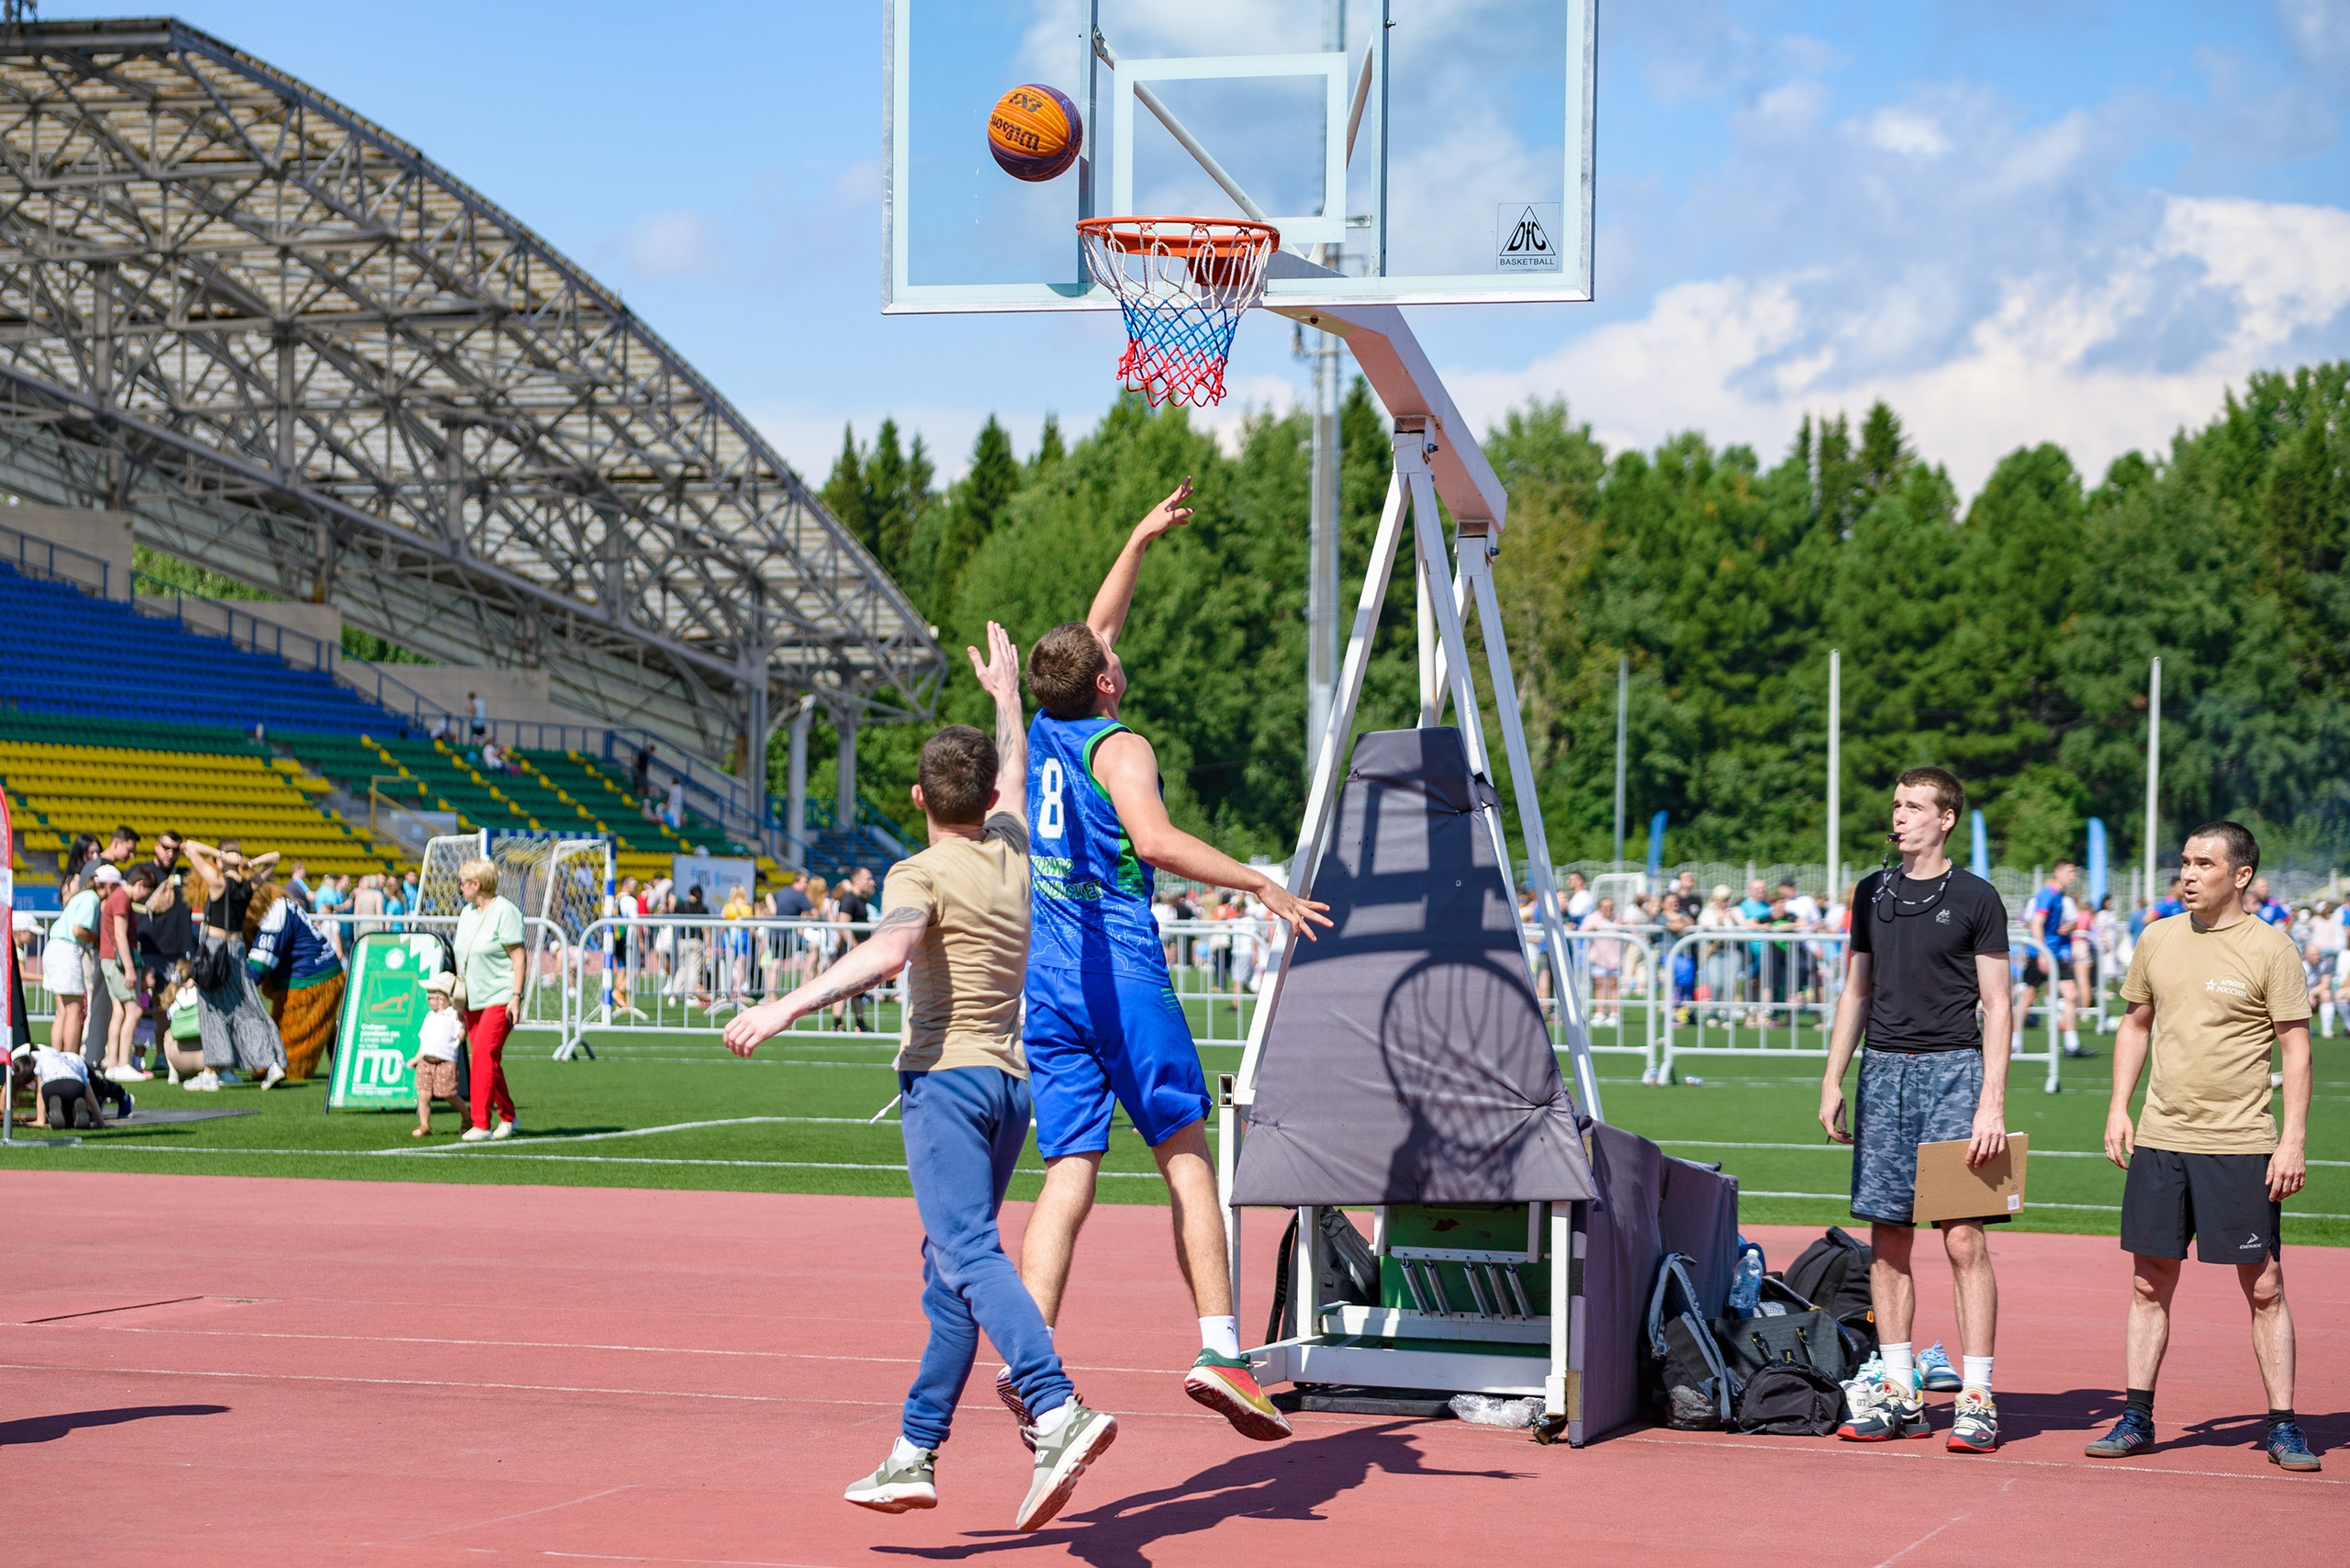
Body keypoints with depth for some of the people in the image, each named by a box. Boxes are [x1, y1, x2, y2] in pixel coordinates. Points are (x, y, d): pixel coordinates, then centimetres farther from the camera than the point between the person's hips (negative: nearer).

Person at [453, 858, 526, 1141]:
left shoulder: (504, 912, -11)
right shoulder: (467, 913, 13)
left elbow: (518, 958, -14)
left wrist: (516, 996, -20)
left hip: (499, 998, -8)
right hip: (473, 1000, 8)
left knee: (483, 1056, -16)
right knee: (489, 1060, 9)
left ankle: (481, 1124, -17)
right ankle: (507, 1117, 22)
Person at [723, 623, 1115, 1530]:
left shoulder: (921, 875, -5)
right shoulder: (1010, 846, 14)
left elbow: (885, 953, -25)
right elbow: (1015, 775, 35)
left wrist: (788, 1007, -29)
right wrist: (1006, 695, 52)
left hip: (946, 1076, -8)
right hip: (1011, 1079, 8)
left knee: (969, 1254, -20)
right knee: (949, 1276, 10)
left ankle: (1057, 1411, -38)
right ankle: (915, 1455, 11)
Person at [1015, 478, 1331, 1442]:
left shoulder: (1039, 733, 15)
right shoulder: (1118, 747, -5)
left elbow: (1092, 634, 31)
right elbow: (1153, 840, -24)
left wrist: (1142, 541, 38)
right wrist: (1260, 885, -23)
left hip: (1045, 982, 6)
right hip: (1121, 973, -6)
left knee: (1069, 1175, 0)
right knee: (1188, 1159, -1)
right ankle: (1219, 1350, -10)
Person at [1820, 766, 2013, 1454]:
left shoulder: (1976, 899, -1)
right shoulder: (1873, 894, 13)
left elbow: (1996, 1007, -3)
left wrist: (1992, 1101, -11)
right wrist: (1832, 1079, 12)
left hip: (1952, 1068, -5)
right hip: (1885, 1068, 5)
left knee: (1964, 1237, -8)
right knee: (1888, 1235, 5)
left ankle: (1976, 1398, -6)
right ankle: (1900, 1395, 11)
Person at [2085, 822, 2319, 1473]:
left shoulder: (2270, 948, -5)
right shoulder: (2158, 940, 8)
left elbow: (2296, 1048, -5)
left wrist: (2293, 1141, -11)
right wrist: (2118, 1108, 10)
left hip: (2241, 1146, -4)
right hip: (2159, 1138, 4)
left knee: (2264, 1286, -1)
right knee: (2150, 1282, 7)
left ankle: (2283, 1426, 6)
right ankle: (2136, 1418, 13)